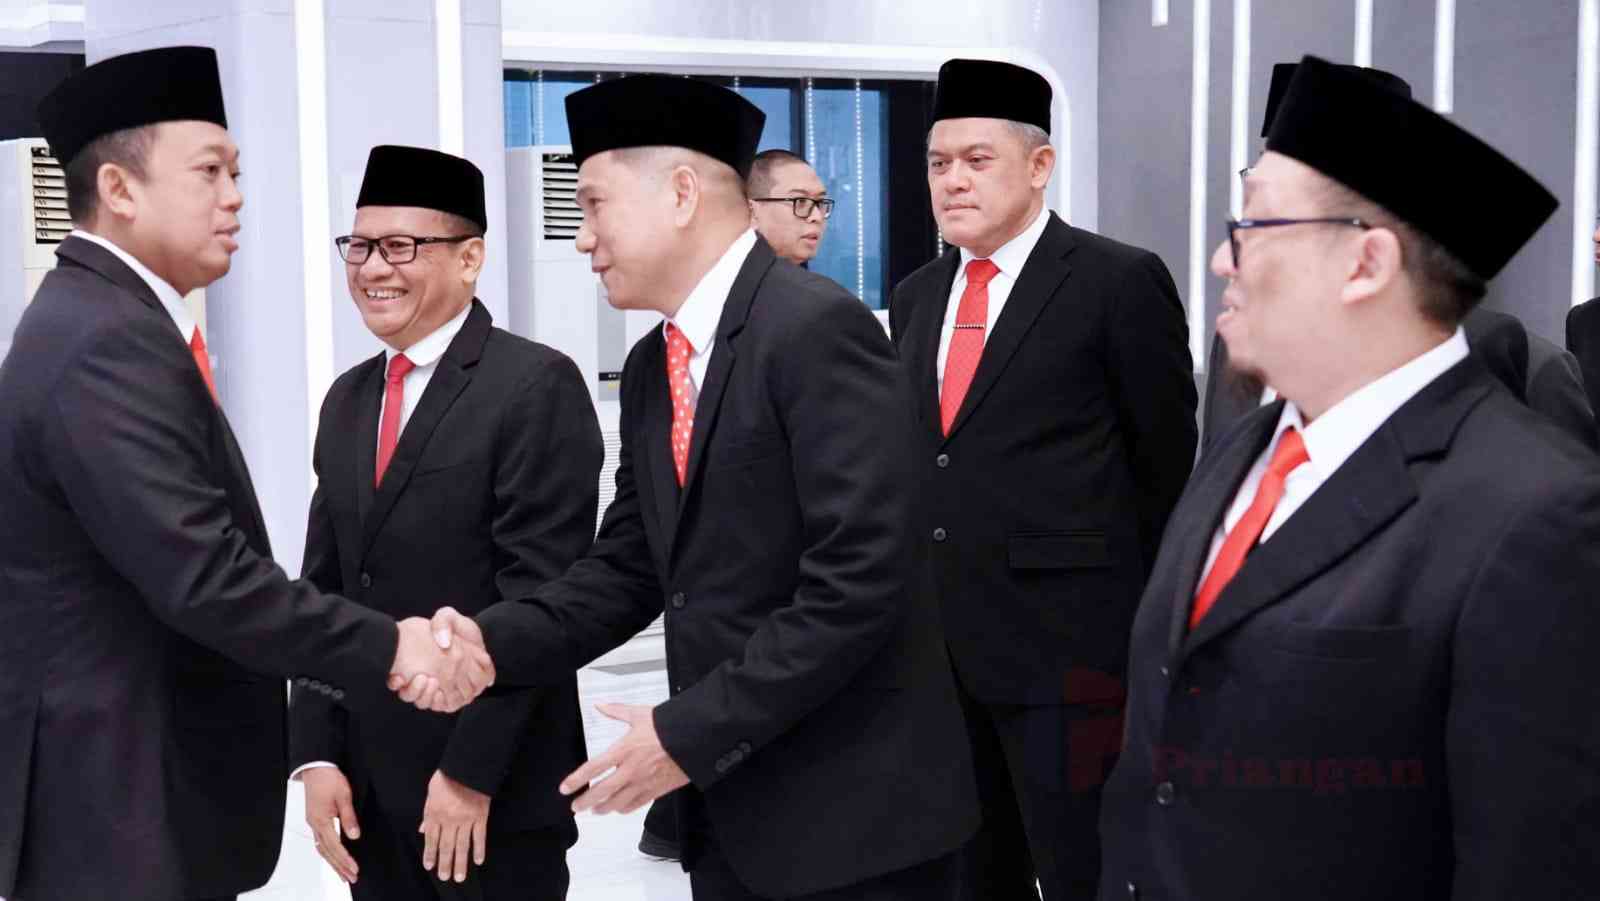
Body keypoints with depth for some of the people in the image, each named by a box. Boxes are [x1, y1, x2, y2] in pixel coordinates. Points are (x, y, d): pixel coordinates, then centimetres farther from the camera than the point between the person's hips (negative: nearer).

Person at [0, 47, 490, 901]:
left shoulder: (95, 320, 11)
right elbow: (203, 578, -26)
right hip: (122, 806, -10)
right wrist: (387, 649, -18)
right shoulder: (108, 345, -20)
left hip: (134, 783, 10)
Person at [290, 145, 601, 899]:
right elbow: (323, 589, 11)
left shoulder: (537, 385, -10)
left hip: (496, 791, -6)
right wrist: (316, 753, 3)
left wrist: (472, 771, -16)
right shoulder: (348, 400, 12)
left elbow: (538, 595, -15)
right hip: (367, 786, 6)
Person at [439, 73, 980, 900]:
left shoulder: (817, 328, -16)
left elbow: (860, 576, -22)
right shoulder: (651, 367, 10)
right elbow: (630, 566, 10)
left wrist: (689, 733, -19)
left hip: (852, 802, -7)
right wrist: (493, 643, -6)